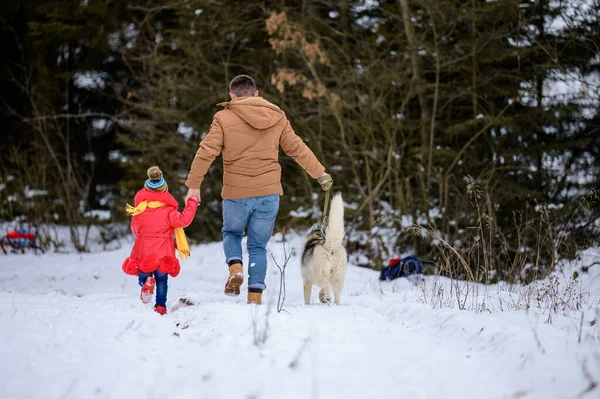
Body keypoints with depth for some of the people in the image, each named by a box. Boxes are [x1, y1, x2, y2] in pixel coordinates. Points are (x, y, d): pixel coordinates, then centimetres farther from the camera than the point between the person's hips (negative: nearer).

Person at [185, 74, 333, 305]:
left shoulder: (224, 118, -5)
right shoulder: (277, 118, 5)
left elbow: (206, 152, -10)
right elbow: (298, 149, 10)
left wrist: (193, 184, -4)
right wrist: (321, 174, 20)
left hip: (236, 193, -2)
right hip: (269, 193, 2)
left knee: (231, 232, 23)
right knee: (258, 246, 13)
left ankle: (235, 268, -2)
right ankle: (255, 296, 6)